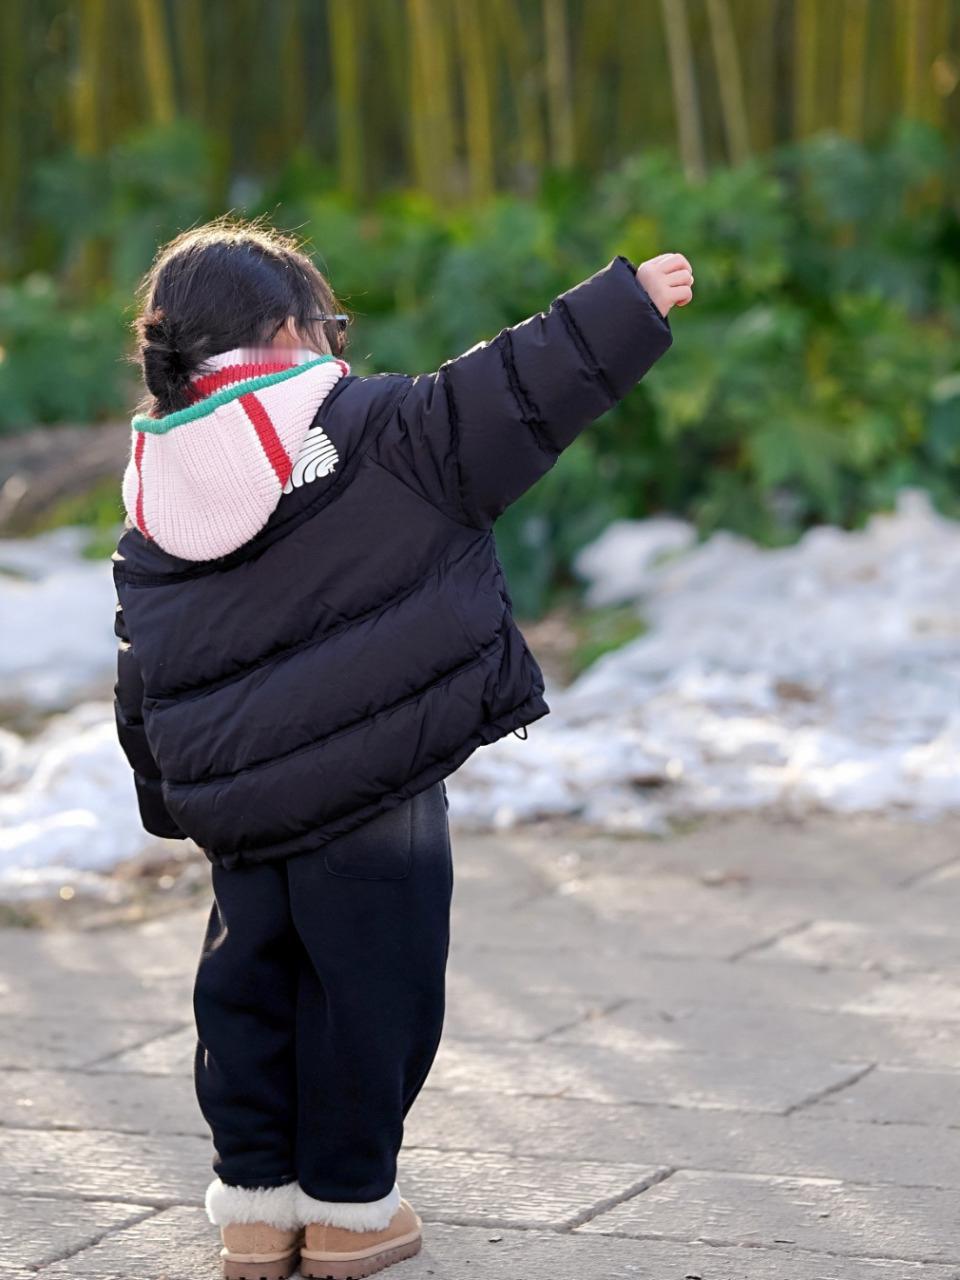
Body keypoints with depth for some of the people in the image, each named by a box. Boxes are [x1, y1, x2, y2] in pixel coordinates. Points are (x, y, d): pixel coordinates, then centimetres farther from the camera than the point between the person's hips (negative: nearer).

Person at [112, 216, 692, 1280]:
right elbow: (511, 397, -9)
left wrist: (170, 800, 22)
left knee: (247, 981, 16)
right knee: (370, 984, 5)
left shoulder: (154, 505, 9)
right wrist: (629, 304, -1)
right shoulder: (374, 432, -9)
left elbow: (141, 683, 12)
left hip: (236, 811, 5)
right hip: (374, 791, -5)